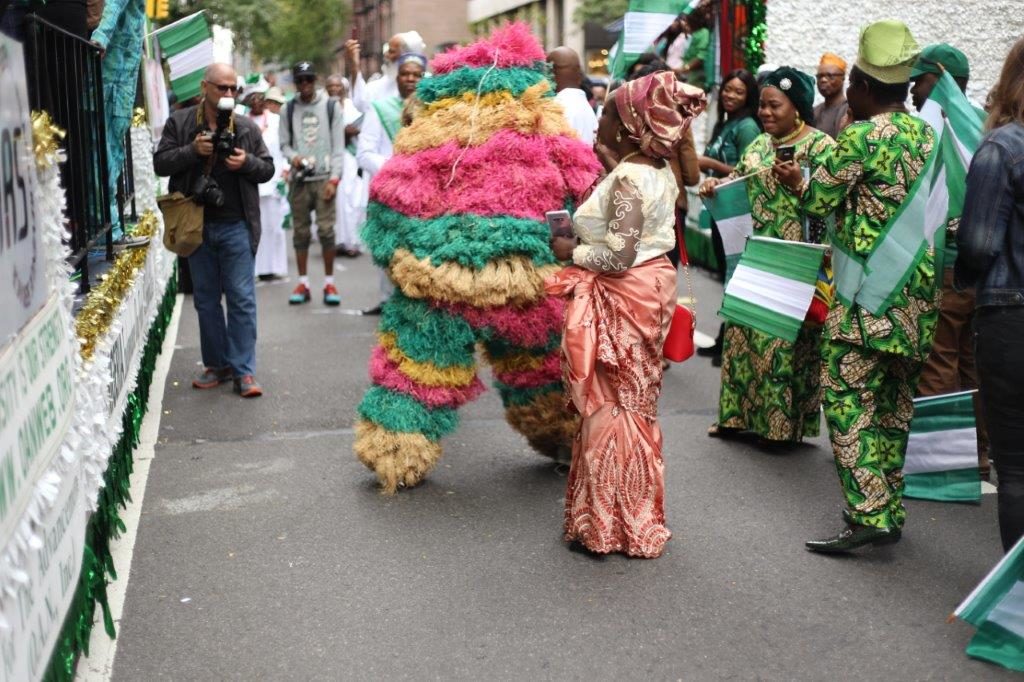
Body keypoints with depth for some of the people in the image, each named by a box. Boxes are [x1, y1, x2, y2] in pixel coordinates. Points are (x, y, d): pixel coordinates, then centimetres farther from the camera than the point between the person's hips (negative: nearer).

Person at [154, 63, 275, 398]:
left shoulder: (247, 128, 4)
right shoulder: (179, 123, 3)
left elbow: (268, 168, 10)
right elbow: (160, 163, 0)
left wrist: (247, 162, -12)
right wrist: (192, 150, -16)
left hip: (236, 226, -1)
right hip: (197, 226, 1)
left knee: (242, 299, -2)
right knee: (206, 299, 10)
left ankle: (243, 371, 3)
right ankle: (216, 365, 22)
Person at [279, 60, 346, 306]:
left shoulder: (330, 106, 3)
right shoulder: (289, 109, 9)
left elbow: (338, 146, 1)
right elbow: (284, 144, 11)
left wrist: (334, 179, -7)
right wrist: (293, 156, -12)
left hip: (323, 177, -2)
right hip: (299, 178, 2)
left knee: (326, 230, -7)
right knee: (300, 231, 5)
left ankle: (329, 283, 3)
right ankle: (303, 283, 13)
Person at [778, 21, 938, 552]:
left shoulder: (861, 137, -12)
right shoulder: (926, 135, 12)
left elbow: (819, 199, -6)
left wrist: (798, 181, 17)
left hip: (868, 292, -8)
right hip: (916, 290, 8)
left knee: (847, 398, -5)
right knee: (895, 399, 13)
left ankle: (867, 514, -11)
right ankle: (890, 511, 21)